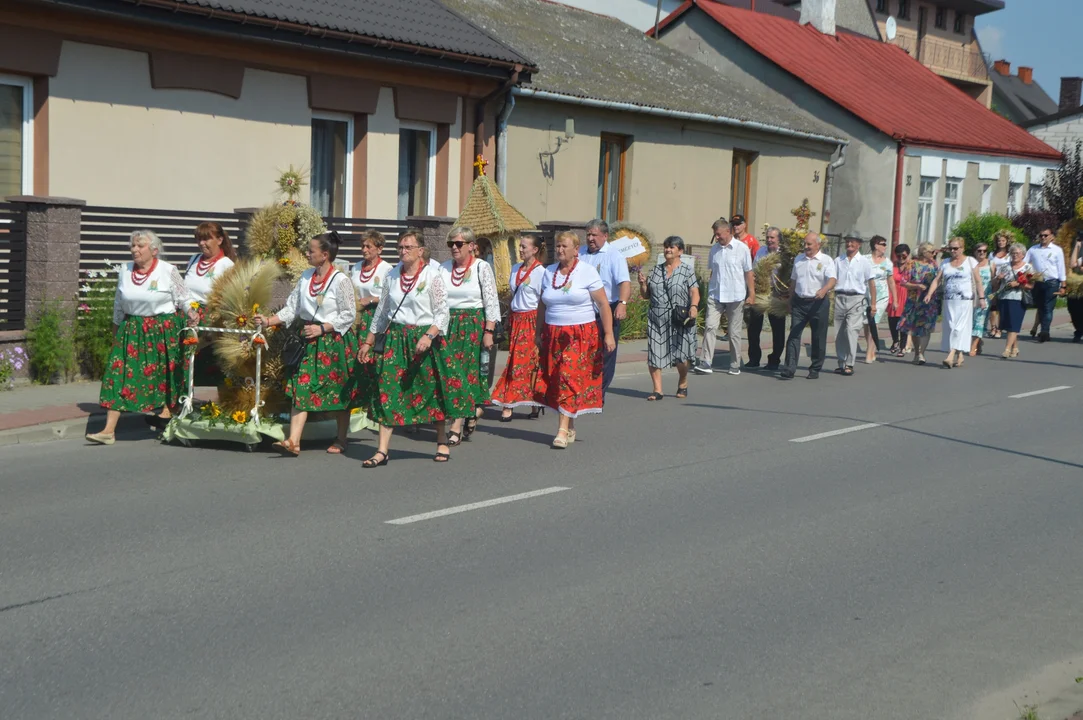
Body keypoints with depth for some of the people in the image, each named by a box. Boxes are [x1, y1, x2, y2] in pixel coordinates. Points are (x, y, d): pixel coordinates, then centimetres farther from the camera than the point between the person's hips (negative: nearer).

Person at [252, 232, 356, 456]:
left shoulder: (340, 280, -11)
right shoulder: (306, 276, 8)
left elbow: (349, 315, -10)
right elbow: (292, 308, 10)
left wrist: (322, 328, -16)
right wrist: (269, 321, 0)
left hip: (335, 340, -5)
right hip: (310, 341, 6)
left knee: (339, 392, 5)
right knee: (301, 387, -6)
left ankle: (341, 440, 21)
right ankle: (293, 441, -11)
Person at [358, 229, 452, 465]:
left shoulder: (433, 276, -4)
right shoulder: (392, 276, 10)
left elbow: (442, 312, -7)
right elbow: (382, 311, 18)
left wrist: (429, 336, -22)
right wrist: (368, 342, 18)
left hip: (423, 338, -4)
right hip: (395, 338, 4)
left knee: (431, 390, 5)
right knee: (388, 390, -5)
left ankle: (442, 443, 23)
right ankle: (383, 450, -5)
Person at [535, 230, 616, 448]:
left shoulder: (587, 271, -4)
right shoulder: (549, 272, 10)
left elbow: (603, 304, -6)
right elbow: (542, 305, 16)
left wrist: (609, 334, -11)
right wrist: (539, 334, 14)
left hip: (581, 335, -5)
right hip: (553, 335, 5)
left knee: (570, 378, -13)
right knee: (554, 380, 1)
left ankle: (563, 430, -15)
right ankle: (570, 428, 13)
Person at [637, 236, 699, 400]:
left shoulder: (687, 271, 3)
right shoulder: (655, 270, 14)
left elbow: (694, 293, -6)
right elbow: (646, 295, 17)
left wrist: (694, 306, -24)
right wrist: (643, 284, -1)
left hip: (679, 320, -3)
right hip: (656, 320, 4)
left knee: (680, 356, -1)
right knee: (654, 354, -3)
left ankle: (682, 384, 25)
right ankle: (658, 390, 4)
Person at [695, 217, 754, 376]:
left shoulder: (742, 248, -4)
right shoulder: (714, 249, 7)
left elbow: (748, 273, -1)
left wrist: (751, 294, -3)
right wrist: (709, 291, 11)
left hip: (735, 296, -3)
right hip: (715, 296, 3)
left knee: (734, 332, 6)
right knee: (710, 327, -10)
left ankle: (735, 365, 16)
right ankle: (705, 363, -14)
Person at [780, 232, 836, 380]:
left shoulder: (826, 260, -3)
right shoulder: (798, 259, 13)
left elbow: (832, 280, -17)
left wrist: (824, 289, -37)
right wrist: (790, 302, 19)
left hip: (818, 303, -4)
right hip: (799, 302, 4)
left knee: (818, 338, 4)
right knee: (794, 335, -5)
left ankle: (815, 369, 16)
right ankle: (789, 369, -8)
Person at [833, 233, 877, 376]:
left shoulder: (864, 262, 5)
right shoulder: (838, 260, 11)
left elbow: (871, 283, 4)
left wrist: (873, 304, 0)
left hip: (856, 299, -3)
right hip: (840, 298, 3)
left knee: (851, 330, -14)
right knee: (839, 332, 6)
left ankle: (849, 364, -13)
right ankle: (841, 363, 16)